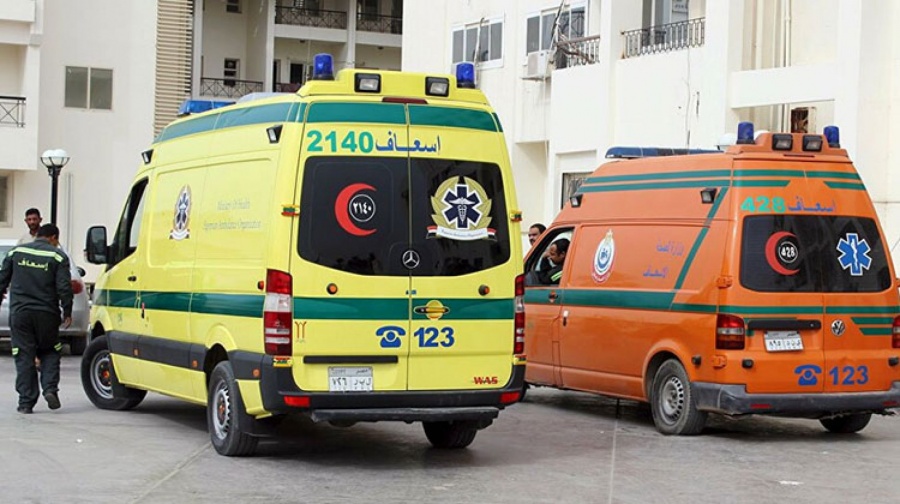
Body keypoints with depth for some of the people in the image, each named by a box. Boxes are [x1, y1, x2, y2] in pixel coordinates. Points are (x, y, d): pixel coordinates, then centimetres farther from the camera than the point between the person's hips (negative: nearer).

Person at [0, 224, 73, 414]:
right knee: (49, 353, 16)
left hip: (19, 313, 1)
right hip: (46, 313, -1)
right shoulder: (57, 257, -1)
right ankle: (50, 389, -2)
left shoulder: (16, 252, 8)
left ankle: (26, 402, 2)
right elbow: (64, 287, -8)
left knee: (24, 357, 4)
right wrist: (67, 312, 0)